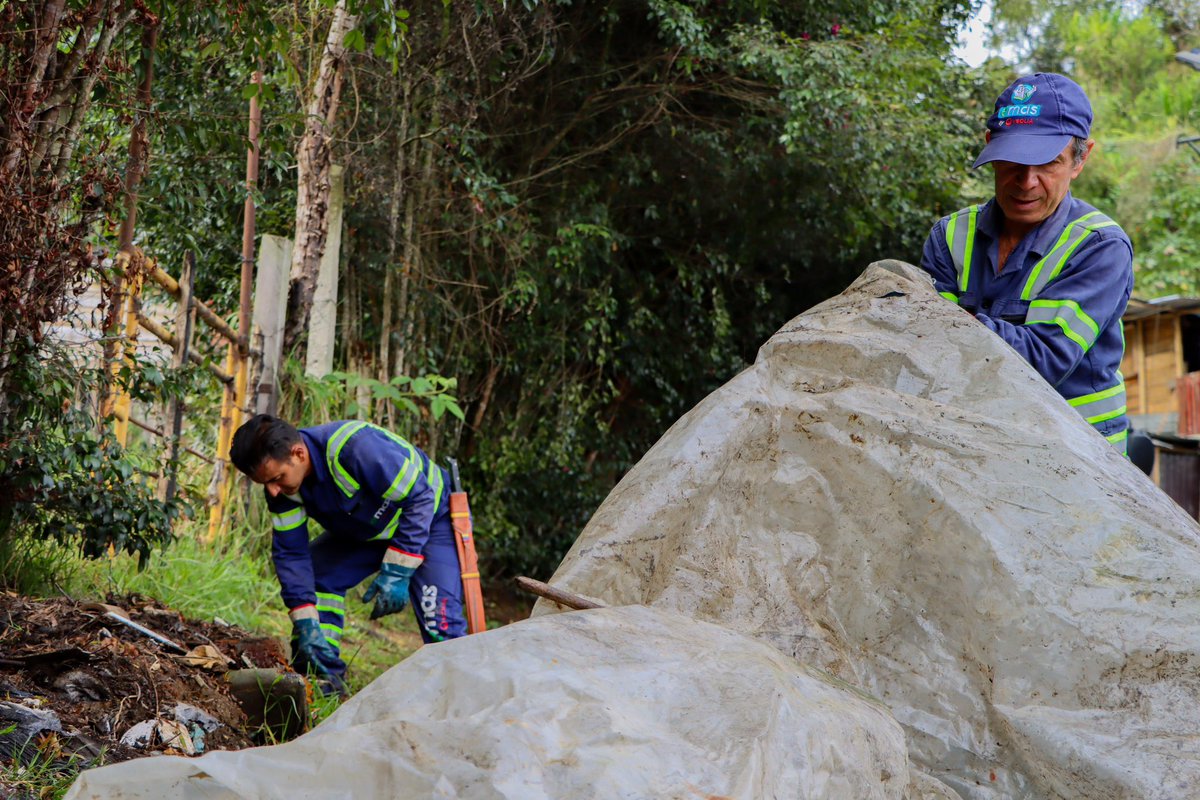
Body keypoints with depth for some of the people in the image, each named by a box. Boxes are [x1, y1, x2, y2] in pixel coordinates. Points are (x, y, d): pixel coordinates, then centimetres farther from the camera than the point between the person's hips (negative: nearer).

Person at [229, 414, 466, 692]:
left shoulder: (357, 448, -40)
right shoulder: (281, 479, -17)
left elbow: (419, 498, -32)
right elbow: (290, 553, -11)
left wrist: (397, 572, -33)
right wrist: (306, 626, -18)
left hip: (431, 517, -7)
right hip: (364, 529, 7)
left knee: (439, 616, -23)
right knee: (308, 576, -8)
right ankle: (325, 681, -1)